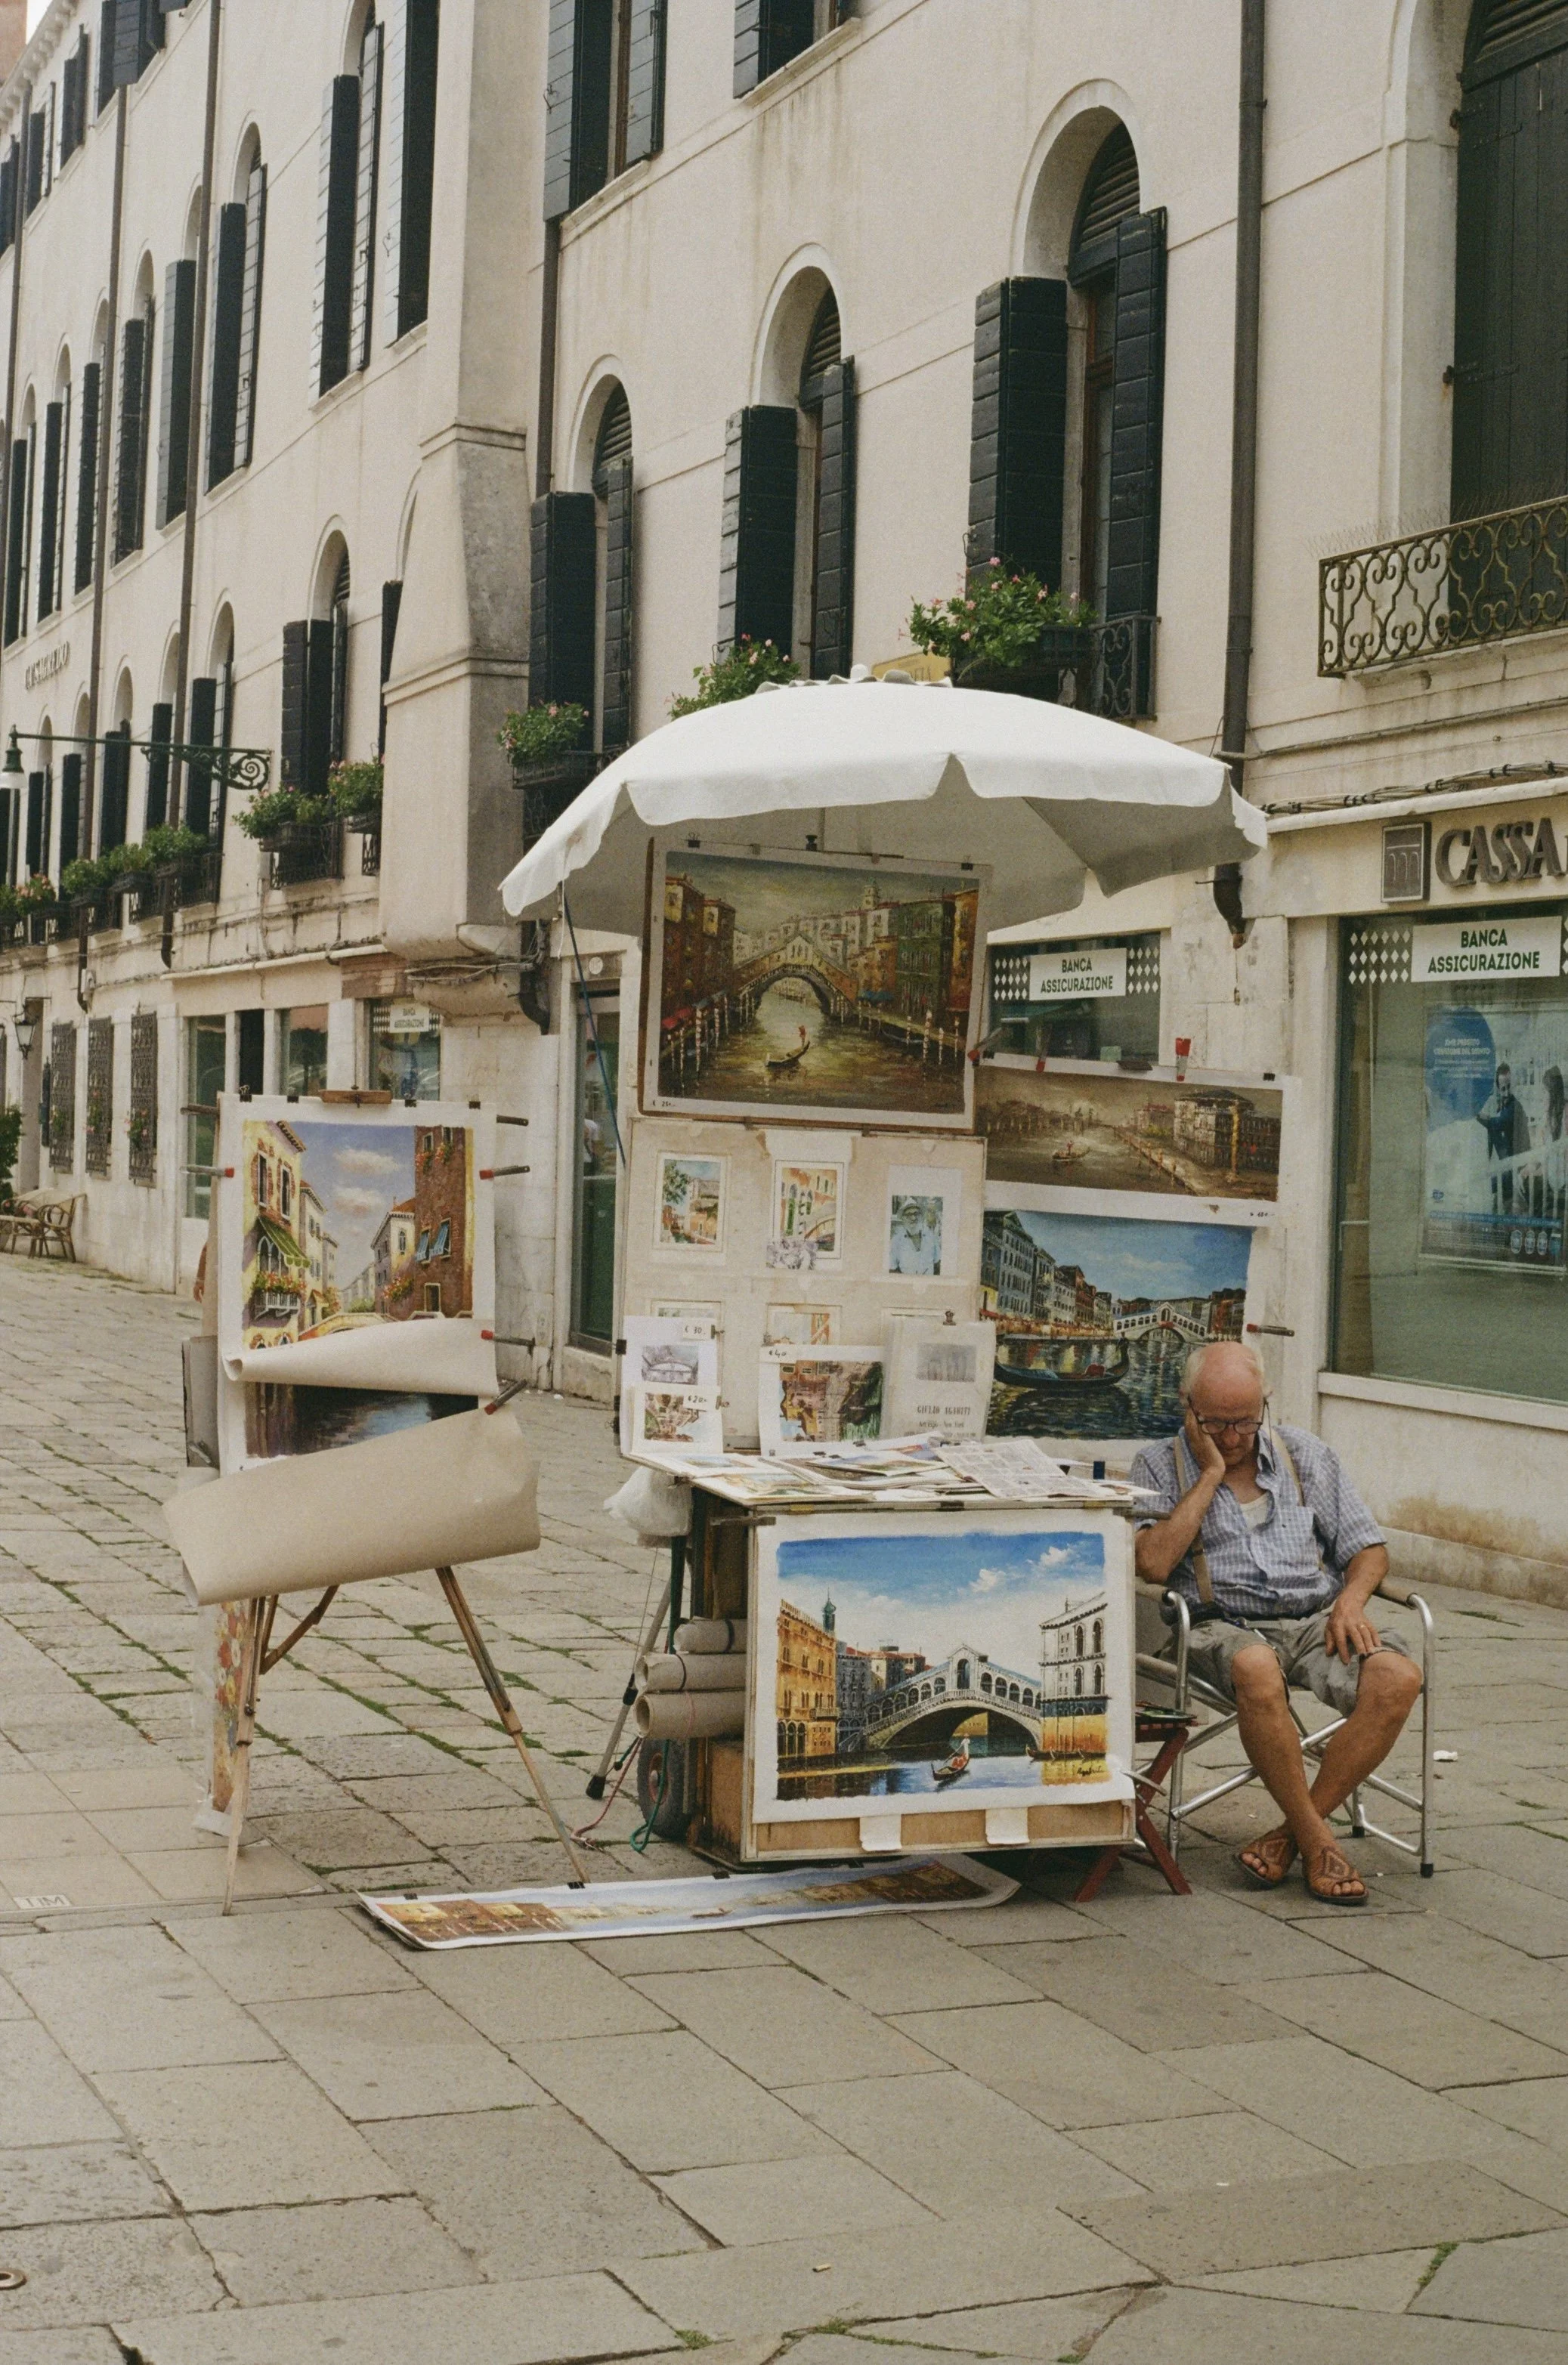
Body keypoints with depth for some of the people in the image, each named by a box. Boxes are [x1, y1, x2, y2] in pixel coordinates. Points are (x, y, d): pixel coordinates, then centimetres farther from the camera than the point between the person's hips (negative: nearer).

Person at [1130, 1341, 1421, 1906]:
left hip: (1318, 1620, 3)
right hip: (1224, 1625, -3)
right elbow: (1153, 1563, -10)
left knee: (1397, 1678, -28)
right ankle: (1317, 1841, -23)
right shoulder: (1160, 1467, 7)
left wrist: (1350, 1600, -5)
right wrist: (1212, 1472, -6)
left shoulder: (1307, 1455, 16)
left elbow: (1367, 1548, 17)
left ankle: (1290, 1834, -17)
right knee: (1257, 1670, -40)